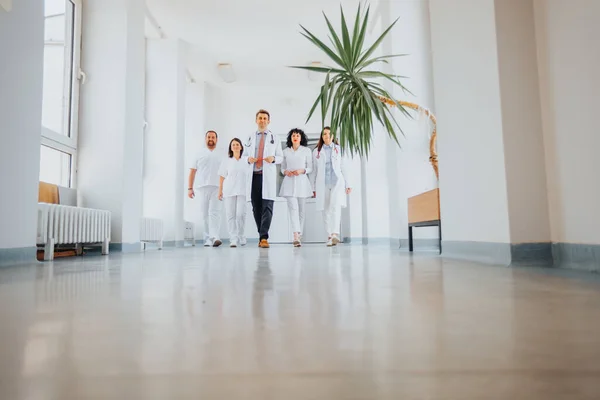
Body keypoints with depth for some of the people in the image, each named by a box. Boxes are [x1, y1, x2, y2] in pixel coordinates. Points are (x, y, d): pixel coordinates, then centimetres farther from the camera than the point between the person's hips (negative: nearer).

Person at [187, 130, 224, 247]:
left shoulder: (221, 155, 13)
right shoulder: (199, 154, 15)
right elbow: (192, 171, 11)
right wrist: (190, 188, 2)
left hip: (217, 188, -1)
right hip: (202, 188, 2)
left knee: (215, 212, -14)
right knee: (205, 214, 2)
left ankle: (215, 237, -25)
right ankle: (208, 239, 7)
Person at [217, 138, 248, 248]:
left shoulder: (245, 161, 10)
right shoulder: (226, 161, 10)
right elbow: (222, 178, 8)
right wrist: (220, 191, 1)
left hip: (242, 191, 0)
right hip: (229, 191, 0)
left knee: (241, 214, -9)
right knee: (231, 215, -2)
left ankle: (240, 236, 12)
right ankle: (233, 239, 2)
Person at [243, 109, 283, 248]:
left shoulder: (274, 138, 12)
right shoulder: (250, 138, 16)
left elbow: (281, 157, 10)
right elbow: (245, 155, 16)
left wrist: (273, 158, -12)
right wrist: (248, 159, -7)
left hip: (268, 176, -2)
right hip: (253, 176, 2)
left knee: (267, 207, -11)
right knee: (256, 208, 4)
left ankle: (264, 238, -14)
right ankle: (261, 236, 13)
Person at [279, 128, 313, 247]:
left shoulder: (307, 150, 6)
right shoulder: (285, 151, 11)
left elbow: (310, 168, 5)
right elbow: (282, 168, 15)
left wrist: (302, 170, -13)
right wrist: (285, 172, -7)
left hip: (302, 182, 0)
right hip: (289, 183, 0)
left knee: (301, 210, 7)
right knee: (293, 208, -13)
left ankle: (299, 235, 19)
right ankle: (296, 237, -23)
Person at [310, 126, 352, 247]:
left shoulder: (339, 149, 12)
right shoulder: (316, 151, 12)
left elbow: (343, 168, 12)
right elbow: (314, 171, 11)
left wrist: (348, 185, 8)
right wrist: (313, 188, 7)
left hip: (337, 182, -1)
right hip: (322, 184, 1)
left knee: (335, 206, -20)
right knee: (326, 211, 1)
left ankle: (335, 234, -30)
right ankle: (329, 236, 7)